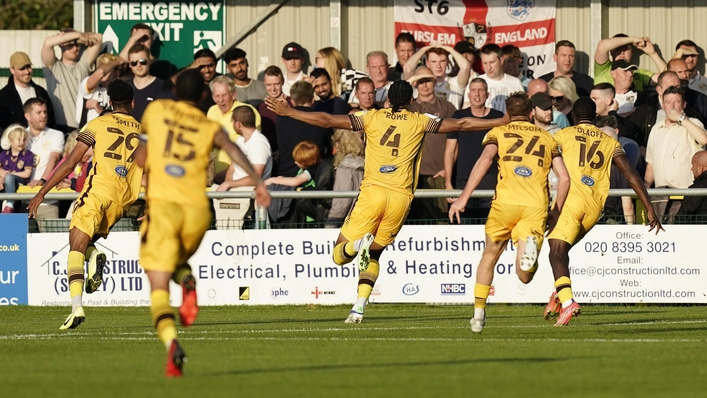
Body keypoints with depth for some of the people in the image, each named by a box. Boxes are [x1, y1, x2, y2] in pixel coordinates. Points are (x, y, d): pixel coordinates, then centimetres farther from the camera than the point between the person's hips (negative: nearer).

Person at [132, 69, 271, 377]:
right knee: (178, 260, 31)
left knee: (159, 288, -6)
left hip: (162, 204, -2)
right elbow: (232, 149, -11)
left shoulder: (155, 111, 11)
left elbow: (140, 160, 19)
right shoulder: (211, 127, 9)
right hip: (197, 210, 2)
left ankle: (171, 343, -32)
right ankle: (188, 283, -4)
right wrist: (257, 181, -17)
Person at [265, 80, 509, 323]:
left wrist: (289, 112, 11)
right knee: (373, 255, 18)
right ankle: (359, 308, -1)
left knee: (340, 254, 7)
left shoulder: (372, 118, 8)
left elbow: (327, 121, 4)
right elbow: (460, 125, 9)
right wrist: (502, 122, 16)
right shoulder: (419, 122, 8)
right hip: (401, 197, 1)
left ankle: (360, 244, -29)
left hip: (372, 193, -1)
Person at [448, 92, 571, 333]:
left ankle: (479, 313, 20)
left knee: (490, 256, 23)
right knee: (525, 277, -3)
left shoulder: (498, 133, 15)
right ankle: (530, 246, -37)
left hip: (506, 202, -1)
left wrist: (463, 197, -11)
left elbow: (485, 159, -6)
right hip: (536, 206, 1)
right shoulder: (547, 138, 23)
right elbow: (564, 178, 15)